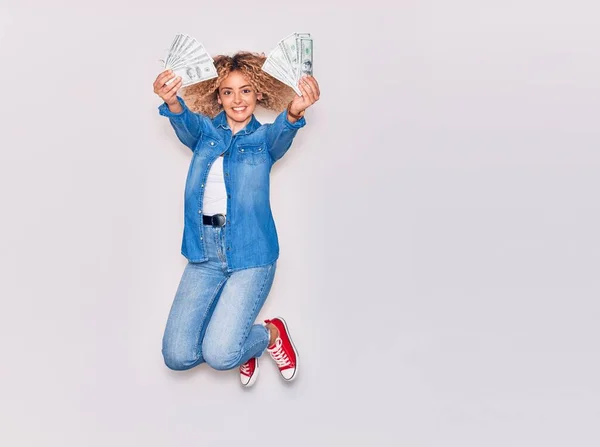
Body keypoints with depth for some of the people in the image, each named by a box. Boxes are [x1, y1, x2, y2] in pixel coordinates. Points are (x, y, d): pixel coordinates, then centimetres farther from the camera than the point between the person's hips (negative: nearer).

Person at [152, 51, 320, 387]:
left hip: (251, 253, -3)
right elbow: (185, 121, -14)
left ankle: (271, 334, 16)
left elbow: (282, 132, -18)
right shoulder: (205, 132, 10)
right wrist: (171, 101, -39)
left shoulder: (264, 138, 6)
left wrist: (295, 113, -43)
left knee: (219, 356, -17)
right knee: (177, 355, -5)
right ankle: (240, 340, 24)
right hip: (204, 253, 3)